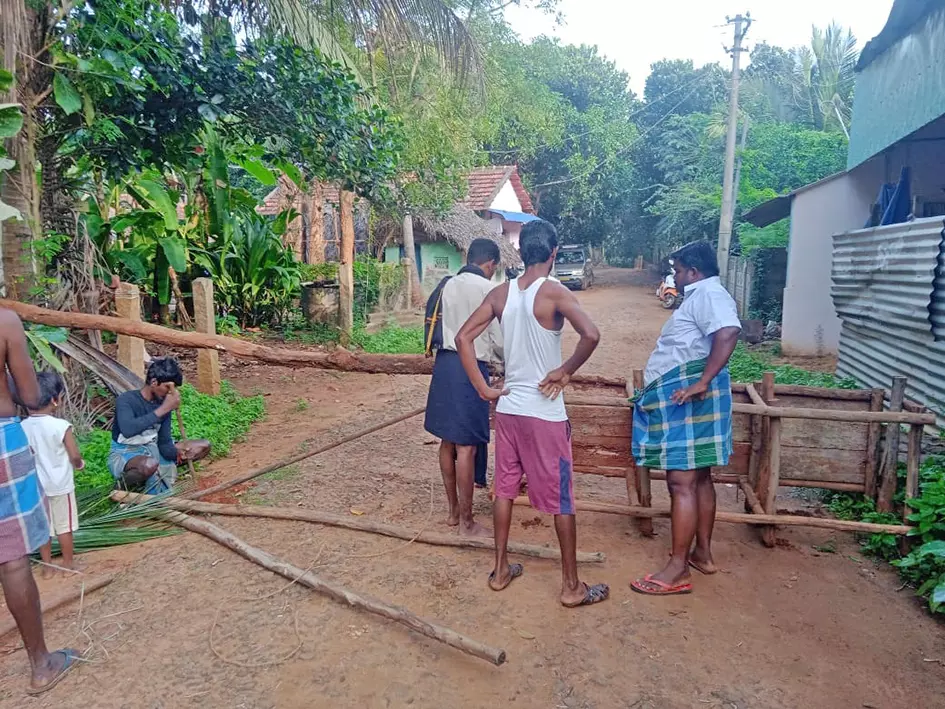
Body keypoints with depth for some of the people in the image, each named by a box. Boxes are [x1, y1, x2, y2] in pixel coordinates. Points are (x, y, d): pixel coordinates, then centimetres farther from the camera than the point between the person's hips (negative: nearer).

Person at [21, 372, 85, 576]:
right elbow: (75, 456, -16)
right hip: (60, 485, -4)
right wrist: (79, 464, 6)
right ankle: (68, 563, 22)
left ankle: (47, 566, 25)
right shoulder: (61, 425, -20)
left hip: (36, 485, 4)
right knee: (64, 525, 11)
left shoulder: (23, 427, -7)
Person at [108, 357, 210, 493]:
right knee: (150, 465, -42)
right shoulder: (127, 400, -20)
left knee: (204, 446, -2)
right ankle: (125, 485, -7)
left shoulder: (163, 404, -3)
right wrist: (163, 409, -38)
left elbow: (164, 442, -4)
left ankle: (153, 478, -3)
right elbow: (127, 430, -41)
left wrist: (177, 453, -26)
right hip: (124, 454, -7)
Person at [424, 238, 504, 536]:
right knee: (466, 447, -1)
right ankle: (467, 521, 8)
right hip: (470, 367, -7)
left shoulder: (448, 285, 10)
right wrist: (507, 359, 13)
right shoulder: (488, 289, -9)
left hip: (444, 362, 8)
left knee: (448, 441, 14)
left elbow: (440, 326, 12)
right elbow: (499, 339, -7)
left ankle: (453, 511, 27)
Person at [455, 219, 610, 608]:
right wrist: (564, 371, -13)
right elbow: (591, 335, -29)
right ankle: (572, 586, 19)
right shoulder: (555, 293, -14)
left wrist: (484, 389, 1)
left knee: (504, 489, 17)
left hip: (507, 407, 5)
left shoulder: (499, 293, 2)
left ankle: (501, 569, 30)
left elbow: (463, 337, 1)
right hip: (545, 413, -5)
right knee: (561, 498, 7)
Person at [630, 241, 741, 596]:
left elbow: (728, 333, -30)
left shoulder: (708, 293, -12)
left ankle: (677, 570, -5)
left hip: (689, 398, -11)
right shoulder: (701, 295, 21)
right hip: (684, 400, 11)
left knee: (681, 482, -10)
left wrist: (703, 382, -31)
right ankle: (703, 553, 26)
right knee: (699, 478, 15)